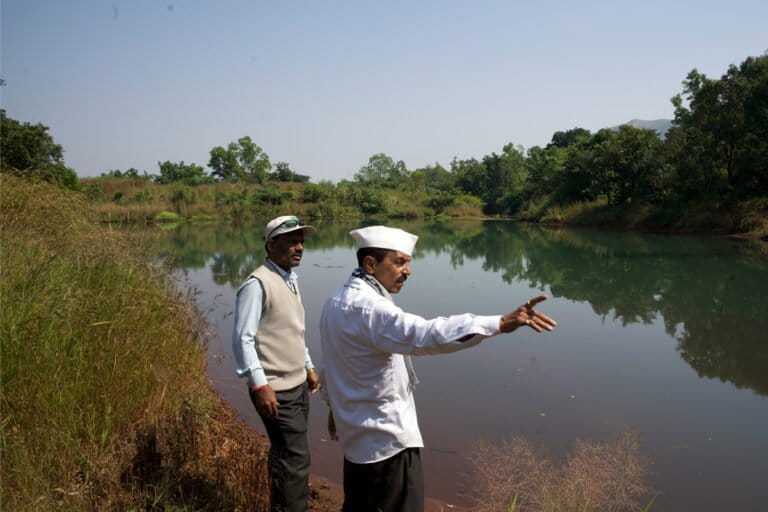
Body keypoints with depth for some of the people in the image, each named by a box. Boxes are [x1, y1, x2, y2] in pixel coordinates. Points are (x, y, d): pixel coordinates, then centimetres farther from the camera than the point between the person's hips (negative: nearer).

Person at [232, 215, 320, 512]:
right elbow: (243, 339, -21)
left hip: (298, 385, 9)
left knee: (286, 456, 20)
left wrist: (309, 368, 21)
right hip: (276, 390, -9)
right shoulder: (258, 284, -18)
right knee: (295, 460, -6)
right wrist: (260, 385, -24)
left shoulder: (291, 279, 10)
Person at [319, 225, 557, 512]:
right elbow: (426, 335, -43)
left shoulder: (337, 302, 6)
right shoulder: (368, 308, -27)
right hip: (386, 439, -10)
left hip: (358, 433, 10)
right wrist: (500, 323, -51)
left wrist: (334, 405, 34)